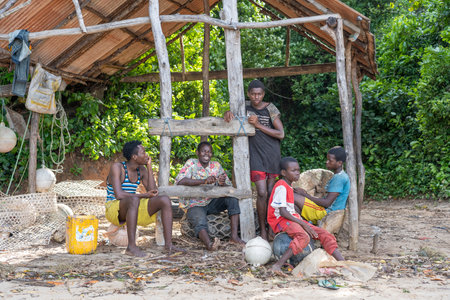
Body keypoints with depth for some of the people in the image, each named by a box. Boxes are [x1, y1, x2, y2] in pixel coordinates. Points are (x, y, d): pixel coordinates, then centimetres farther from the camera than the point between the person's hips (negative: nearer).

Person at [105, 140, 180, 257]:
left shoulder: (141, 170, 6)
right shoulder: (117, 167, -15)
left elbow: (153, 192, -2)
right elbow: (118, 195, -25)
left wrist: (149, 167, -4)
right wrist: (144, 195, -19)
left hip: (131, 207, 7)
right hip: (114, 209, -7)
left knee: (165, 200, -10)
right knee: (134, 200, -40)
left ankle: (168, 244, -14)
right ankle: (131, 247, -40)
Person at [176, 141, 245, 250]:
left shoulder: (216, 166, 6)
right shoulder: (191, 163, -5)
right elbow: (180, 181, -24)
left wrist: (222, 184, -25)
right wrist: (204, 181, -34)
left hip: (212, 203, 4)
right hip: (195, 205, -4)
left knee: (232, 197, -19)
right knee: (200, 222, -34)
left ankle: (234, 235, -27)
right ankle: (209, 244, -60)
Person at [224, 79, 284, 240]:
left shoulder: (270, 108, -1)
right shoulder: (245, 109, 6)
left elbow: (281, 134, -6)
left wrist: (258, 125, -14)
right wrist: (228, 113, -17)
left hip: (272, 154, 0)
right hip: (256, 155, 0)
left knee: (271, 192, 4)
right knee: (262, 193, -10)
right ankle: (262, 230, -2)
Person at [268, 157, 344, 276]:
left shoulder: (289, 186, 18)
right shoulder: (281, 187, -13)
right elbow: (282, 212, -19)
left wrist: (303, 223, 8)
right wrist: (303, 223, -20)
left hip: (293, 218, 10)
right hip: (280, 220, -10)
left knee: (324, 234, 1)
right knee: (303, 237, -36)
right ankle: (277, 266, -39)